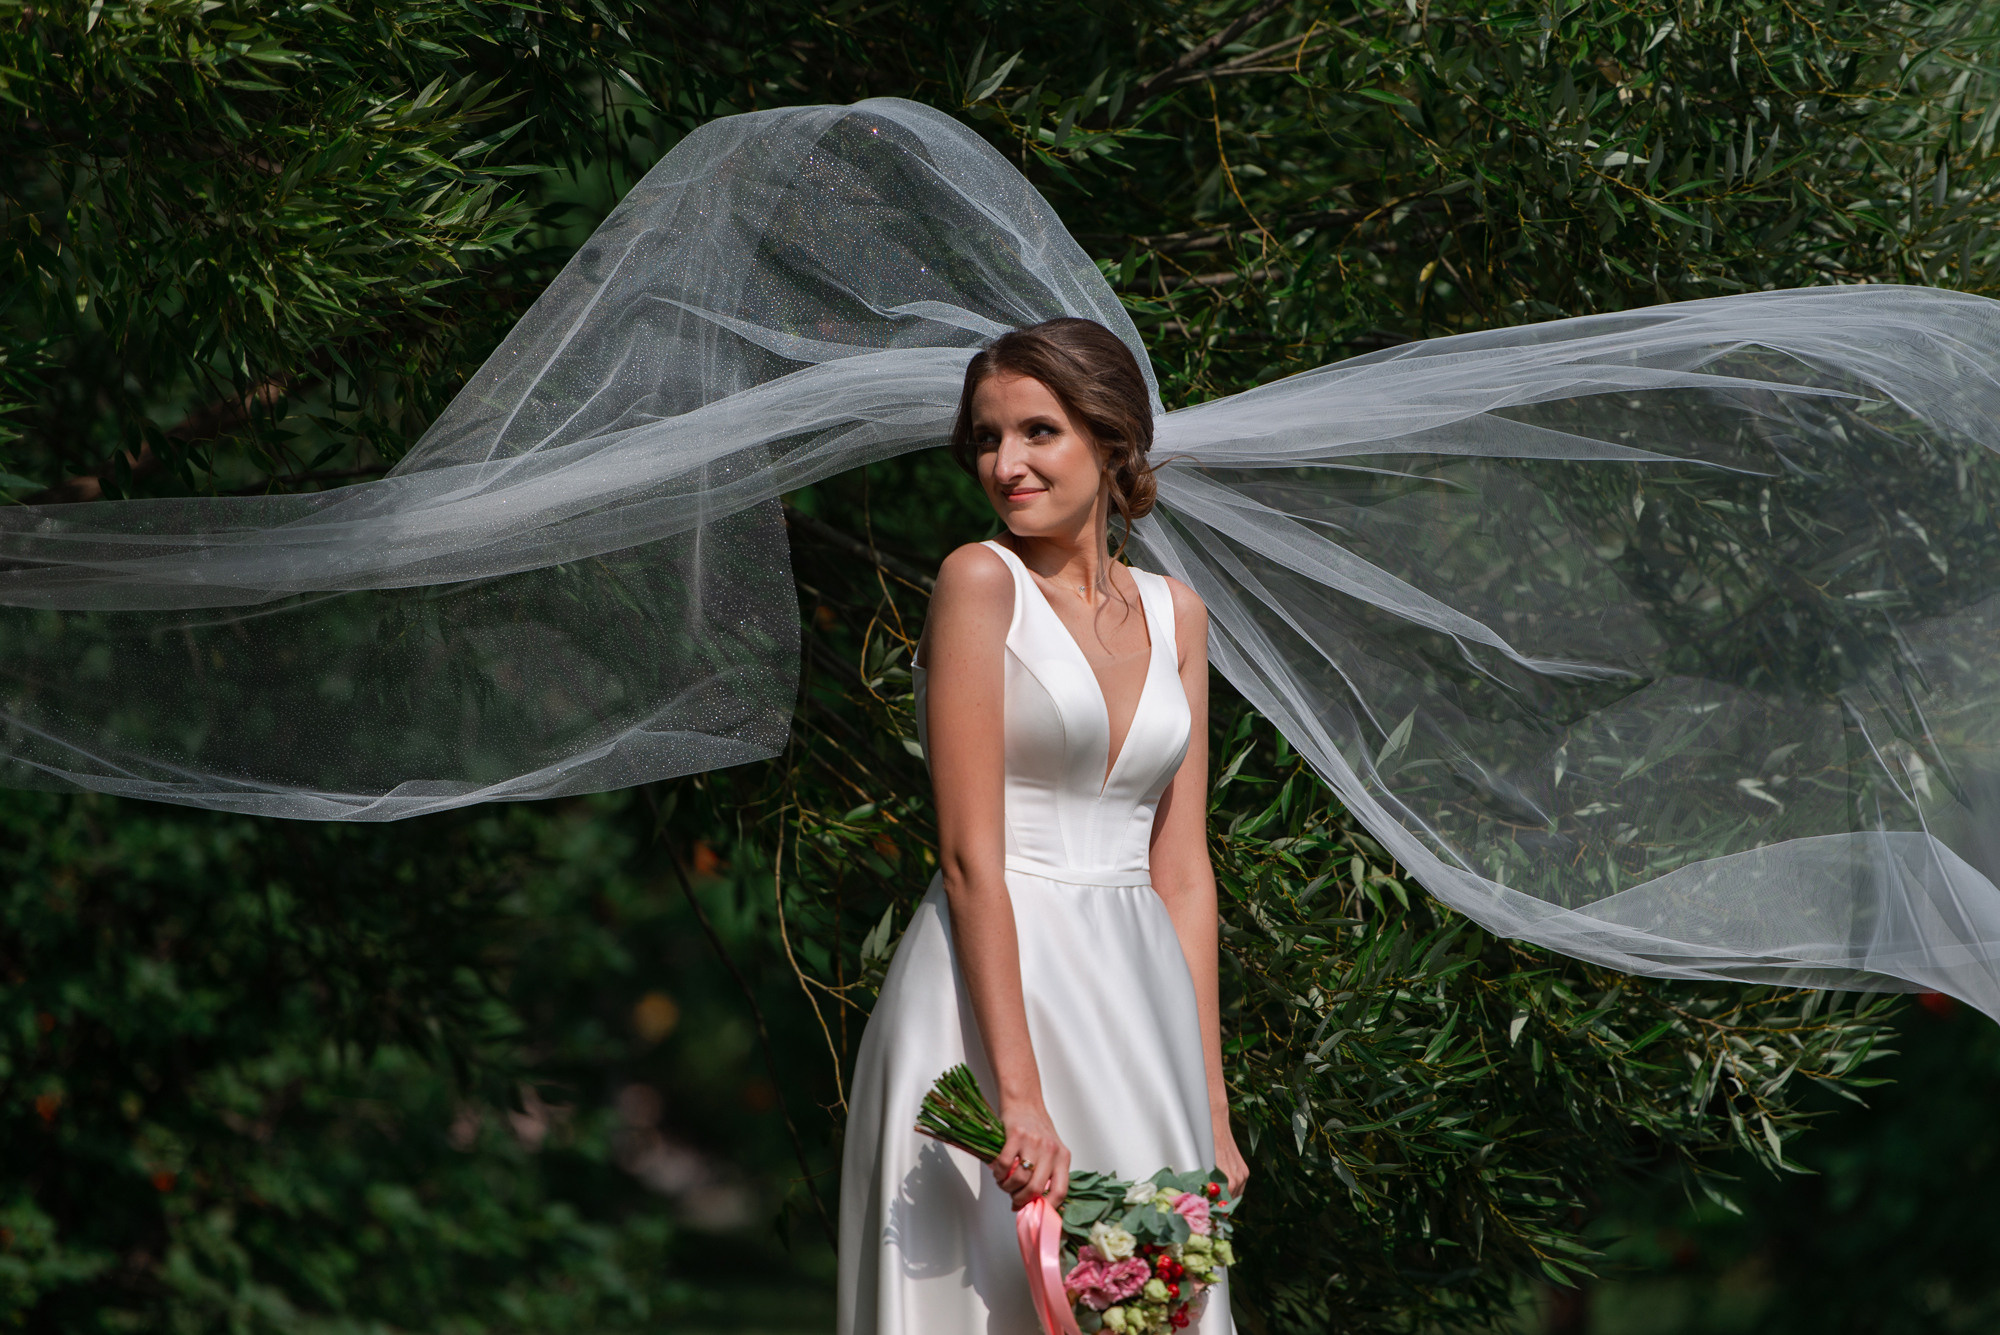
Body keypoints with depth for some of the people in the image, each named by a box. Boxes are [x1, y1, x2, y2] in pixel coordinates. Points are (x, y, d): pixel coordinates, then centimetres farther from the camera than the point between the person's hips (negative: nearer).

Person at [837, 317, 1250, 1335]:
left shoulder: (1173, 613, 11)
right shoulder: (980, 582, -6)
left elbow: (1181, 871, 12)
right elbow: (971, 857, -13)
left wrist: (1212, 1108, 7)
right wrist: (1019, 1094, -21)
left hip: (1136, 997, 6)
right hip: (996, 993, -5)